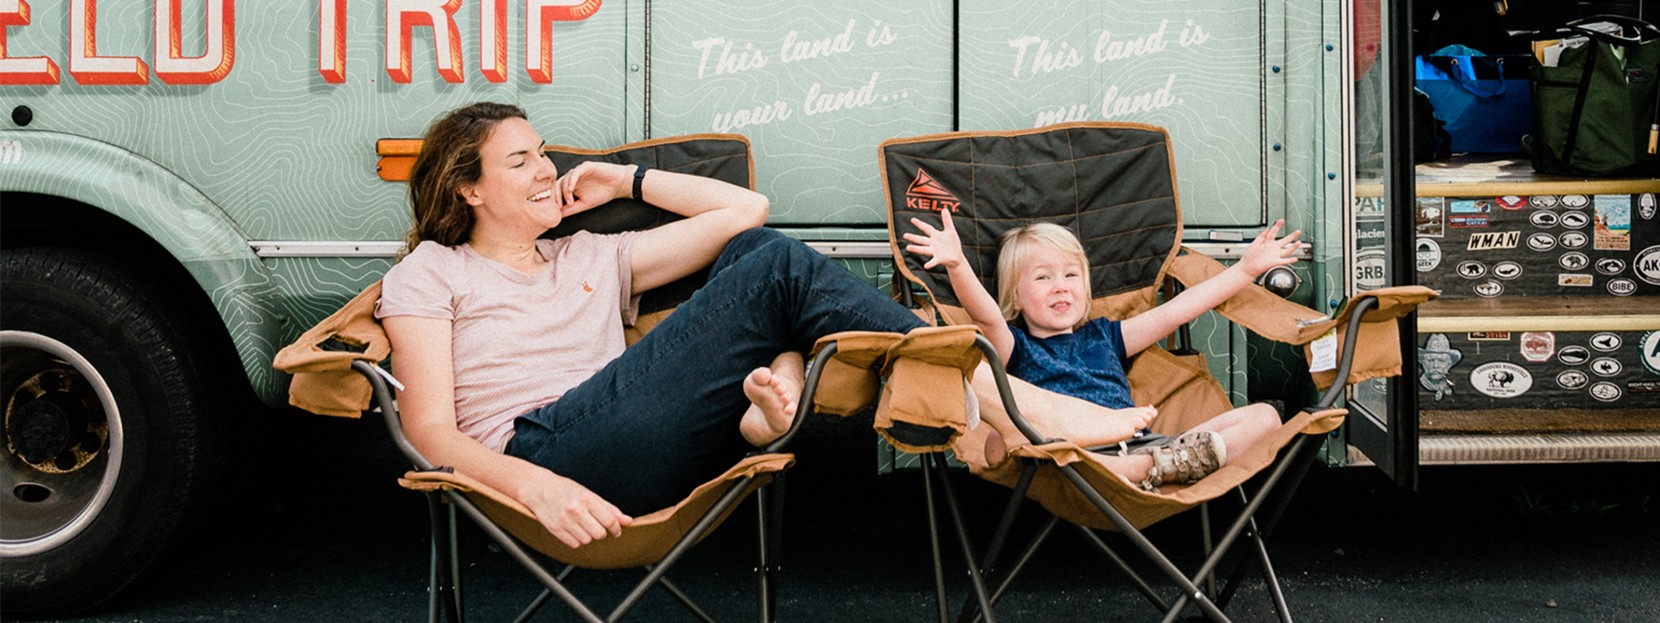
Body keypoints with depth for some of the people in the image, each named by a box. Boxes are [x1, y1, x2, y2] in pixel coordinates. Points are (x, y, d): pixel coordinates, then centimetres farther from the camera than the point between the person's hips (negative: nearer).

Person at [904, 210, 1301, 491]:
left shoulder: (1102, 336, 31)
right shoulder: (1015, 348, 16)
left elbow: (1174, 312, 28)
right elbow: (985, 315, -5)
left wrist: (1248, 268, 24)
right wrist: (956, 265, -26)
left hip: (1138, 446, 5)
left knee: (1264, 417, -7)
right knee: (1000, 444, -38)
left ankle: (1153, 468, -30)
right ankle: (1143, 470, -40)